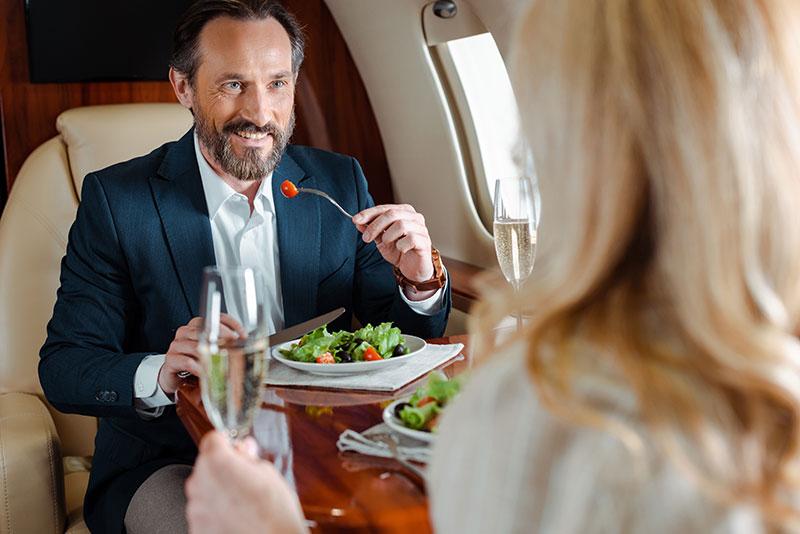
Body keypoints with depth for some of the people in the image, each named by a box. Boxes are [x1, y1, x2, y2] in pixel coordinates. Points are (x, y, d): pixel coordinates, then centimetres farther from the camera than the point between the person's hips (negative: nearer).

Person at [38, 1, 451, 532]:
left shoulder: (339, 183, 3)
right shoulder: (116, 199, -6)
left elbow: (404, 335, 7)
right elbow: (63, 368, -9)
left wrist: (420, 282, -16)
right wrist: (159, 375, -30)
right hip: (172, 463, -2)